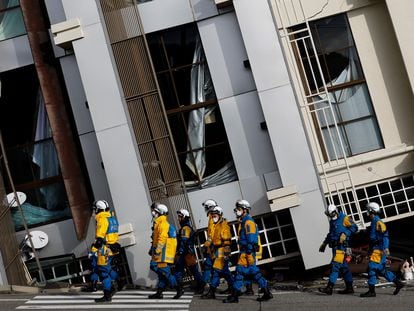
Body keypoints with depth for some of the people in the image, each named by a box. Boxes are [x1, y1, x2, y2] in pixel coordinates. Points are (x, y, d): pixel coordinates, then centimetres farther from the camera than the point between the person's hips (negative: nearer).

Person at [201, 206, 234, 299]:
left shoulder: (224, 226, -11)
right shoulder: (215, 226, 18)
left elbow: (227, 241, -17)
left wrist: (226, 253, -21)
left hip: (221, 251, -10)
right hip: (216, 251, 10)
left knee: (216, 270, -12)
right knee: (224, 271, 15)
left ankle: (211, 292, -13)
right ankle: (232, 286, 27)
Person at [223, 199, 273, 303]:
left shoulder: (248, 221, -11)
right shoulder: (243, 221, 21)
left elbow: (251, 238, -19)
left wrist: (249, 252, -23)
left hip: (247, 251, -10)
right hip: (245, 251, 10)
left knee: (240, 271, -9)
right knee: (254, 272, 9)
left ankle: (235, 295, -7)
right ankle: (267, 292, 10)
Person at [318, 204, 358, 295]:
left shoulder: (344, 218, -5)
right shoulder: (332, 221, 21)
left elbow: (354, 227, -12)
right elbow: (330, 233, 32)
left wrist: (345, 234, -22)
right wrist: (324, 243, 32)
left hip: (341, 246, -9)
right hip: (335, 246, 9)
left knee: (335, 265, -14)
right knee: (343, 267, 11)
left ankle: (330, 288, -17)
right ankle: (349, 288, 16)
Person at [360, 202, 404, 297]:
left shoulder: (377, 221, -11)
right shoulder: (374, 221, 19)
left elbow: (385, 235, -19)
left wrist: (386, 248, -27)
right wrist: (370, 250, 28)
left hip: (378, 249, -10)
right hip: (376, 249, 10)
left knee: (372, 268, -11)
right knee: (382, 270, 13)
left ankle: (371, 291, -10)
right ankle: (398, 283, 21)